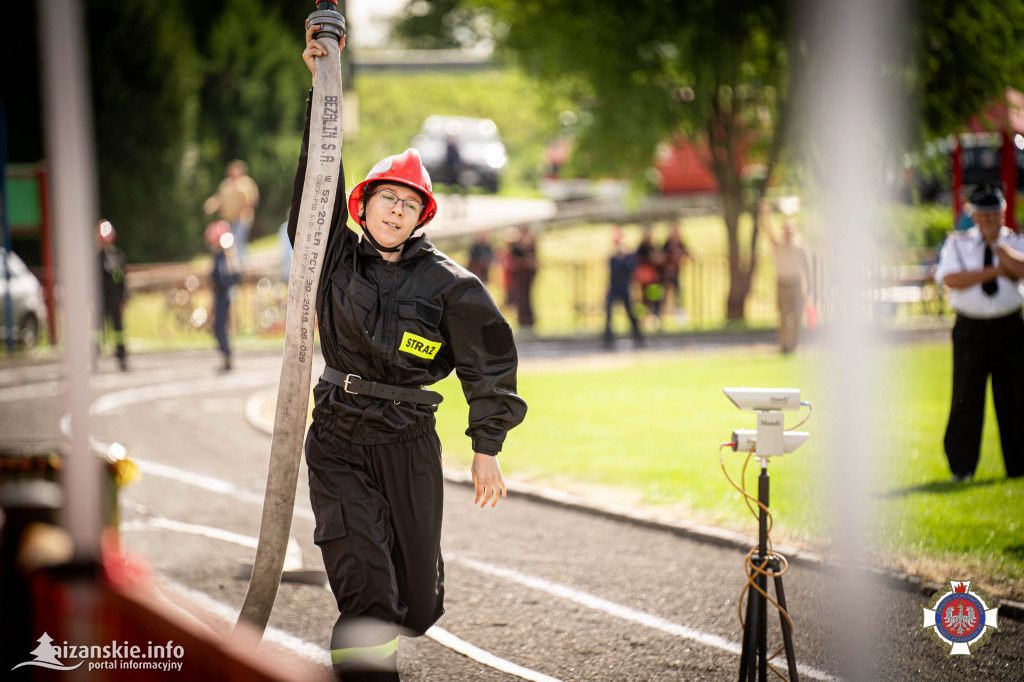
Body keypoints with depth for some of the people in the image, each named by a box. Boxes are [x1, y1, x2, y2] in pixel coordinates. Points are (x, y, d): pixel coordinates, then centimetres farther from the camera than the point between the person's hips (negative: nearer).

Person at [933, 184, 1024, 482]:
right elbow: (950, 278, -11)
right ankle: (961, 467, 5)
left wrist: (997, 244, -12)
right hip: (970, 330, -1)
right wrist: (995, 271, -12)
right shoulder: (957, 244, 6)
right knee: (966, 398, -4)